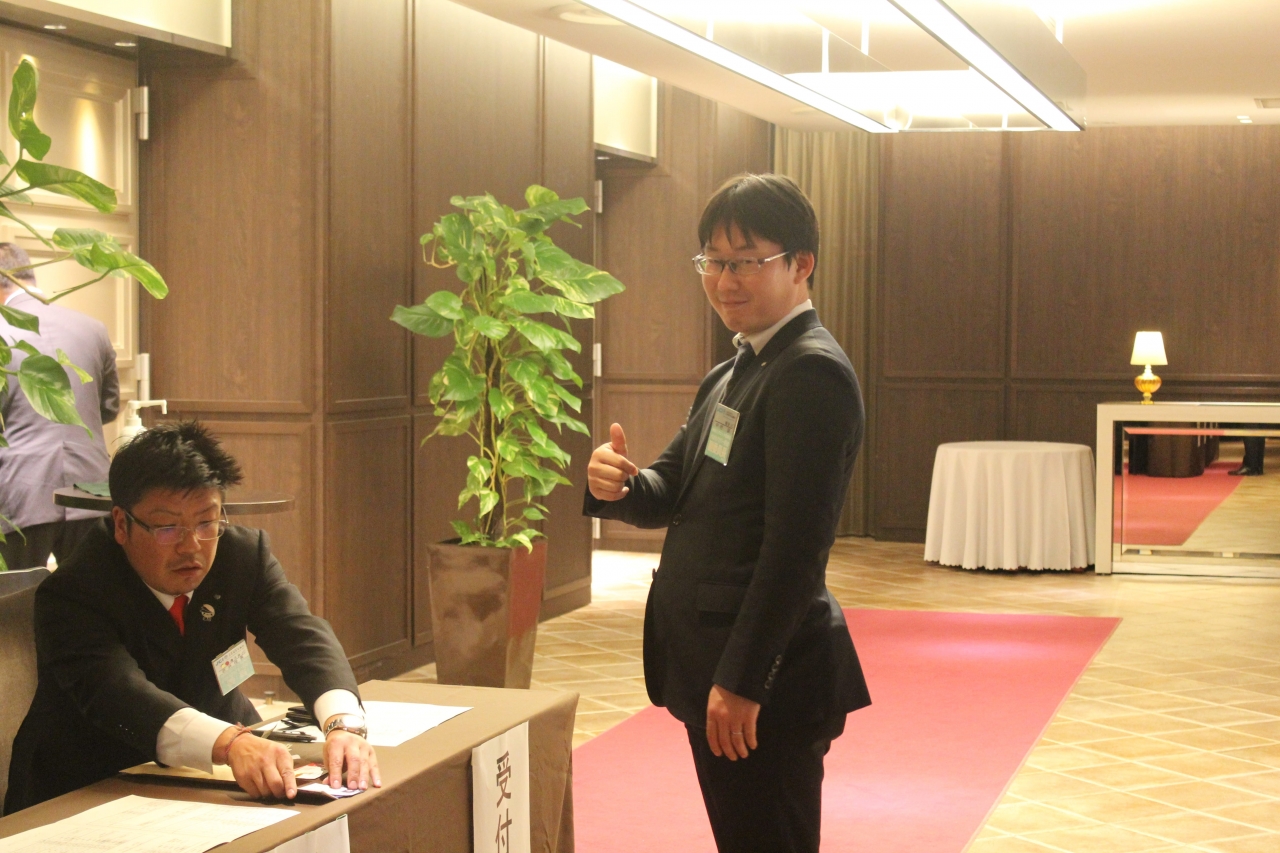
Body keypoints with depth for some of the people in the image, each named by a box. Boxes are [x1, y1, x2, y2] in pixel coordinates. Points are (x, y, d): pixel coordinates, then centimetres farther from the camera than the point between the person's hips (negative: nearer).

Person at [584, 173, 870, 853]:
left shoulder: (812, 374, -16)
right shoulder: (731, 375, 15)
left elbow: (794, 545, -22)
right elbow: (676, 495, 16)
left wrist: (742, 681, -22)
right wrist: (620, 486, -7)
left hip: (766, 679, -9)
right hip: (712, 669, 9)